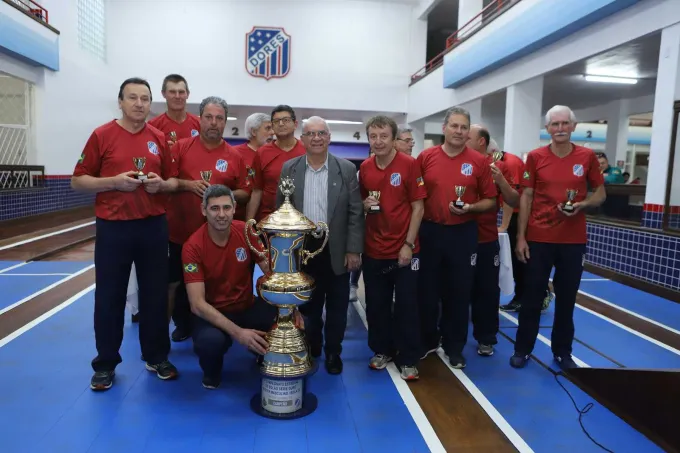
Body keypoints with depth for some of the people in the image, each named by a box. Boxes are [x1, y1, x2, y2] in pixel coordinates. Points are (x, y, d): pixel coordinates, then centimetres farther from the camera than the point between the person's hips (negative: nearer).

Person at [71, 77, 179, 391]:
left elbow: (173, 180, 14)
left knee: (155, 294, 9)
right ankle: (105, 364, 22)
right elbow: (78, 181, -1)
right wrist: (114, 181, -16)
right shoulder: (102, 135, -1)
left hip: (153, 226, 3)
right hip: (113, 227, -2)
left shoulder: (159, 138, 8)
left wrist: (161, 184, -9)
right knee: (109, 297, 6)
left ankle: (157, 357, 25)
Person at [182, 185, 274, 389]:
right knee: (210, 340, -36)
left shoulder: (246, 232, -10)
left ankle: (265, 353, 15)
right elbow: (197, 304, -24)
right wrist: (238, 332, -35)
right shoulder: (193, 246, -20)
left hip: (248, 306, 4)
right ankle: (212, 372, 3)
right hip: (212, 313, -3)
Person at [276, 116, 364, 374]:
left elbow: (355, 213, -3)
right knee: (308, 304, 16)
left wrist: (354, 250, -8)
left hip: (337, 250, -1)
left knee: (336, 306, 10)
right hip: (302, 249, 1)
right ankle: (311, 347, 37)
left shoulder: (346, 169, -2)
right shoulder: (289, 169, 2)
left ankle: (333, 353, 28)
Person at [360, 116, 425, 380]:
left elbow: (418, 207, -7)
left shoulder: (409, 164, -8)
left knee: (406, 306, 4)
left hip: (404, 249, -4)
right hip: (373, 250, 4)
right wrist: (365, 205, -7)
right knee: (376, 305, 11)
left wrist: (408, 244, -12)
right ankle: (382, 350, 30)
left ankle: (408, 359, 18)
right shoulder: (364, 168, 5)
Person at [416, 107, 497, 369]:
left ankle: (455, 347, 25)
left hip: (463, 234, 0)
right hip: (430, 231, 1)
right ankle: (427, 341, 29)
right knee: (427, 290, 10)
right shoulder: (425, 157, 1)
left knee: (459, 293, 9)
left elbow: (490, 201, 2)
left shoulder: (479, 162, -1)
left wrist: (470, 208, -15)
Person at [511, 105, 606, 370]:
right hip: (538, 238, -1)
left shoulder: (587, 157, 2)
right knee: (532, 296, 6)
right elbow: (526, 197, 0)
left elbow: (600, 194, 9)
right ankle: (522, 349, 20)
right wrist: (520, 237, -4)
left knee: (566, 298, 11)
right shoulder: (535, 157, 0)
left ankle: (562, 351, 27)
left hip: (573, 240, 1)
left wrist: (582, 204, -14)